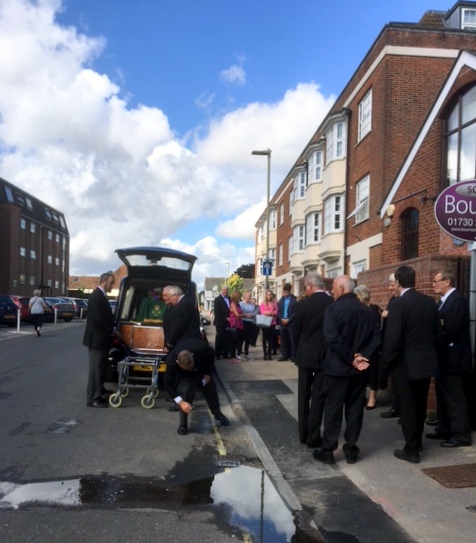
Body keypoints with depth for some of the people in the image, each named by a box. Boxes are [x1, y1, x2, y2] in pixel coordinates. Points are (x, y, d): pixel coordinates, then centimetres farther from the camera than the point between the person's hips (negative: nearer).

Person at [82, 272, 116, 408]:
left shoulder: (101, 295, 13)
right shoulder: (97, 295, -19)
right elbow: (98, 319, -26)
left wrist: (111, 330, 4)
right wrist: (110, 331, -14)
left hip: (101, 338, 10)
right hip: (96, 339, -10)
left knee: (100, 367, 17)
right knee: (96, 368, -4)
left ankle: (98, 393, 27)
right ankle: (93, 398, 3)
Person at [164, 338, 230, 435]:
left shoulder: (202, 349, -42)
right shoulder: (171, 361, -41)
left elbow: (212, 355, -17)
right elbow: (168, 383, -29)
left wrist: (208, 374, -18)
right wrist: (180, 402, -35)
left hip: (203, 366, 2)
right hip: (183, 374, -2)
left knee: (210, 388, 10)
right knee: (185, 391, -24)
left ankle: (217, 414, 37)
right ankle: (183, 424, -7)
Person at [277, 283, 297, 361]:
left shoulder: (294, 299, -4)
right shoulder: (281, 299, 12)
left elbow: (295, 312, -8)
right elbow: (279, 311, 10)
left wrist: (288, 319, -14)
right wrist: (281, 319, -6)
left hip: (291, 323, -5)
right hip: (282, 322, 5)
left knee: (292, 340, -1)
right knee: (283, 340, 8)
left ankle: (293, 356, 3)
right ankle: (284, 355, 14)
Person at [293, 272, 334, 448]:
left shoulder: (303, 304, -10)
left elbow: (295, 332, -3)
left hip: (305, 355, 0)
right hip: (325, 356, 0)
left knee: (304, 395, 13)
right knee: (318, 396, 7)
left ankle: (303, 434, 20)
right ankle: (313, 436, 9)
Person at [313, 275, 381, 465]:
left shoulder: (333, 308, -12)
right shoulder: (367, 311, 5)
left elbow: (332, 339, -21)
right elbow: (376, 338, -1)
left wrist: (350, 359, -14)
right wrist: (363, 357, -8)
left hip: (337, 367, -4)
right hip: (359, 369, 5)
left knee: (332, 409, 4)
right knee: (355, 408, 12)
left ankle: (328, 450, 11)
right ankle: (351, 449, 18)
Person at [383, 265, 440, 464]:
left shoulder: (399, 304, -19)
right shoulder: (430, 302, 2)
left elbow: (392, 338, -21)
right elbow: (437, 331, 9)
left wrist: (388, 359, -6)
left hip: (405, 364, -7)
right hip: (427, 361, 7)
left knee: (407, 407, 4)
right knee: (420, 404, 20)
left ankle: (411, 450, 13)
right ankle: (417, 441, 36)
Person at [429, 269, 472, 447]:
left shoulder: (458, 300, -17)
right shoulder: (444, 301, 14)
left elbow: (451, 329, -23)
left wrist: (436, 345, -13)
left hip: (453, 357, -10)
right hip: (444, 356, 10)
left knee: (455, 397, -2)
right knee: (443, 395, 16)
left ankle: (461, 435, 7)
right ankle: (445, 429, 27)